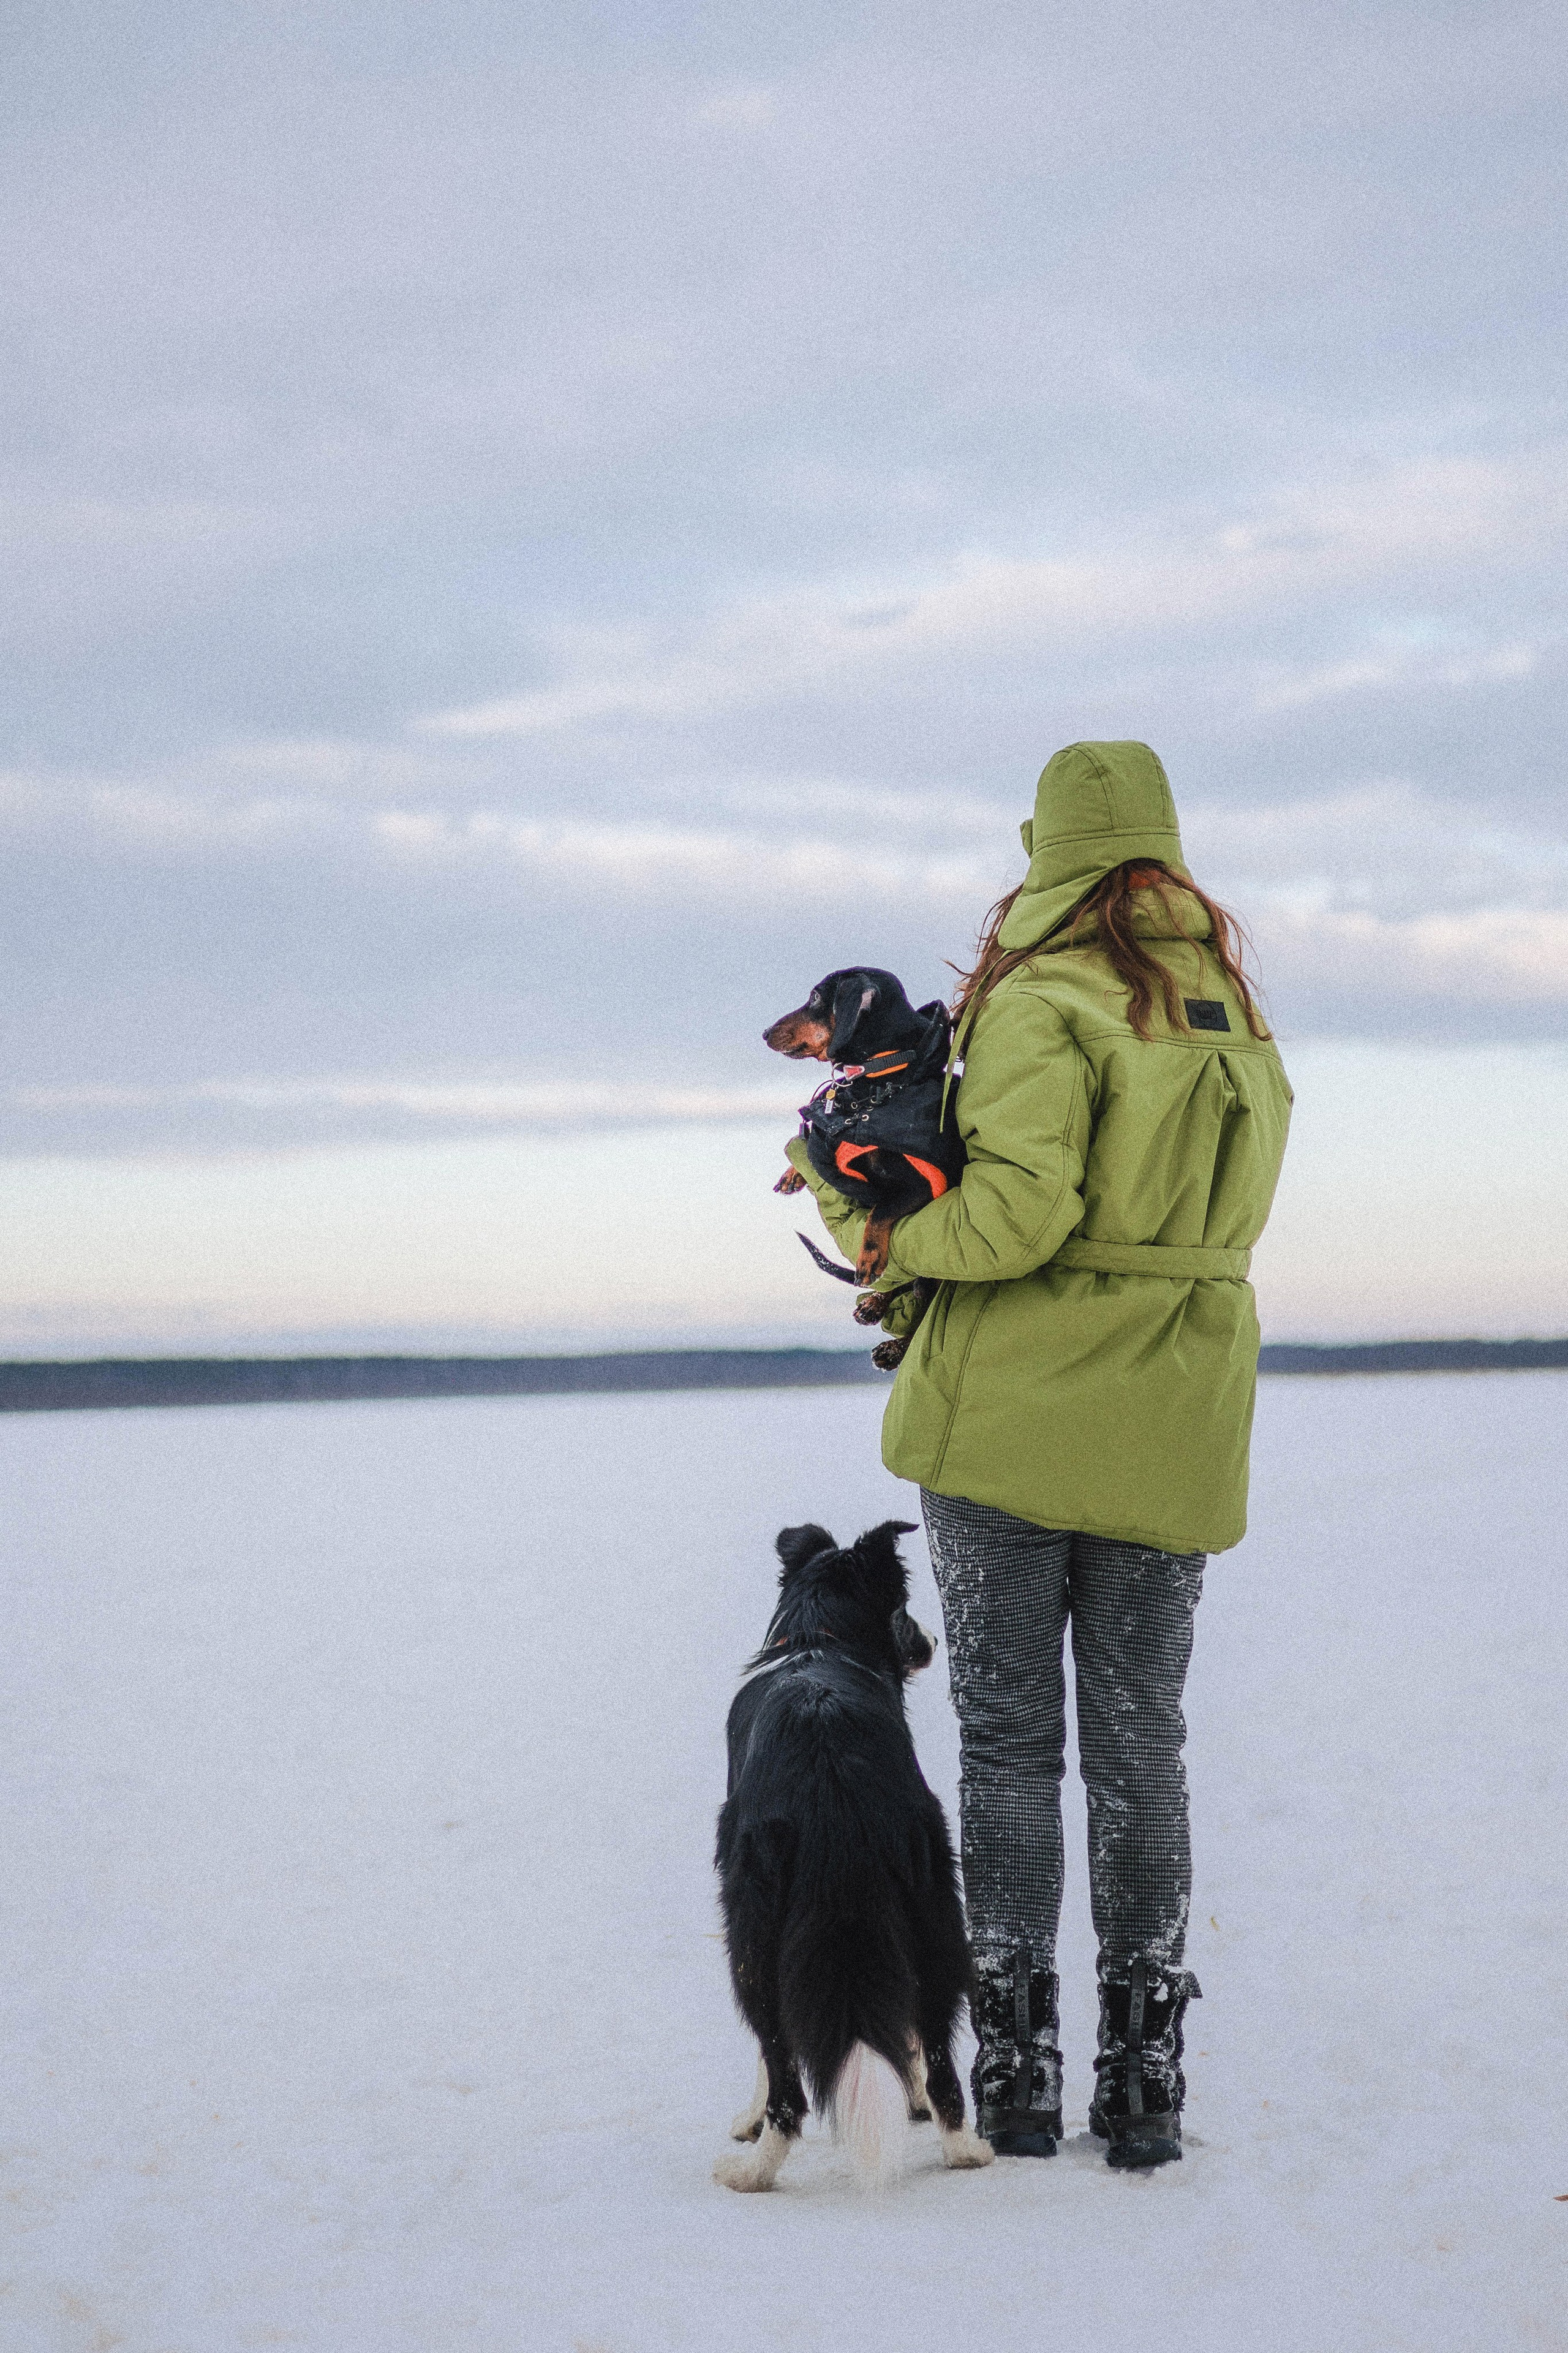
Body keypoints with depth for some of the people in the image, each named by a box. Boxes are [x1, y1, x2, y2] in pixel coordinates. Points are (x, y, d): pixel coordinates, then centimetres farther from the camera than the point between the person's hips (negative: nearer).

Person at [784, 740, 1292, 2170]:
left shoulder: (1043, 1007, -10)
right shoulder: (1239, 1020, 9)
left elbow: (1018, 1214, -21)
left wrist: (870, 1226, -5)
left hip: (1010, 1416, -4)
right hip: (1172, 1432, 5)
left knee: (1008, 1733, 4)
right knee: (1140, 1740, 9)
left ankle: (1017, 2065, 5)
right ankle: (1146, 2077, 7)